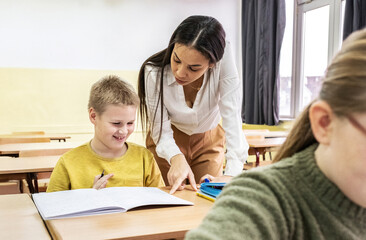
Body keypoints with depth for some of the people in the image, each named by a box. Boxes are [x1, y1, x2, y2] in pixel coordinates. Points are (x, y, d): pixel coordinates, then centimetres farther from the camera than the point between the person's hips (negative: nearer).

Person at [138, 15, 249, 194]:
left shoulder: (223, 59, -31)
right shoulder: (154, 72, -29)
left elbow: (232, 117, -33)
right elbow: (161, 130, -23)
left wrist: (232, 173, -42)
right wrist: (176, 158, -44)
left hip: (209, 141, 1)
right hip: (167, 145, 0)